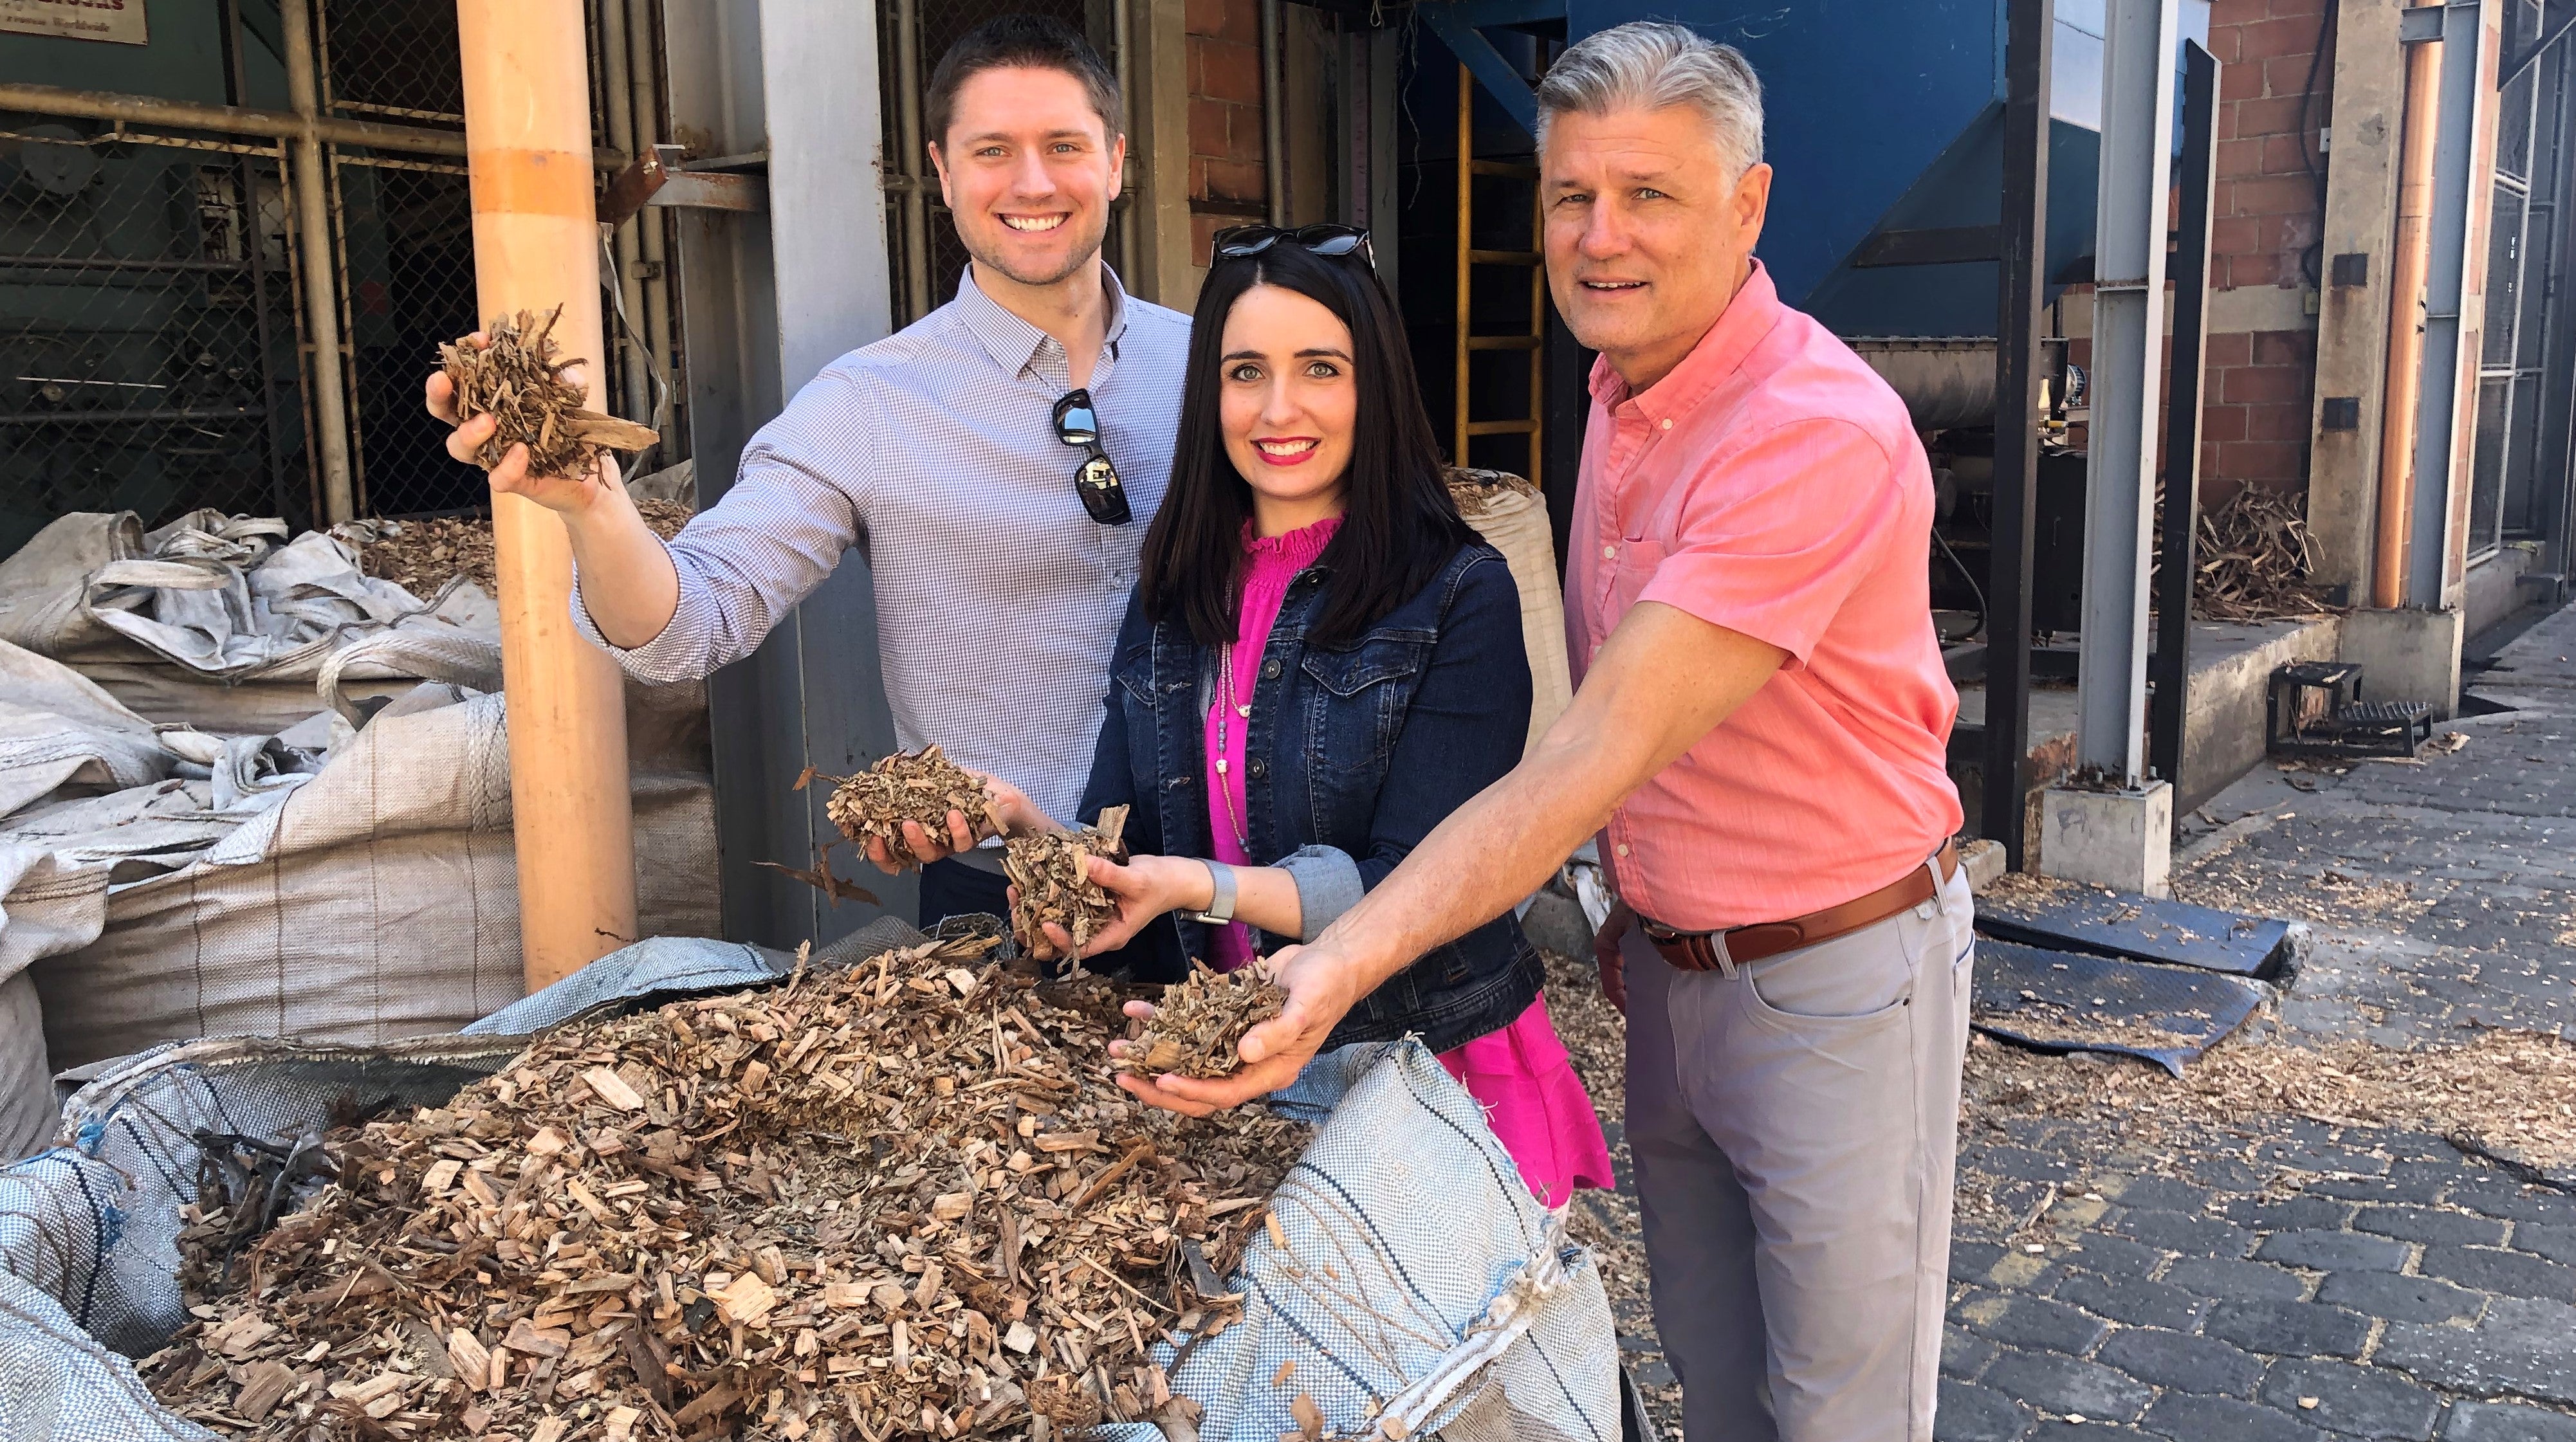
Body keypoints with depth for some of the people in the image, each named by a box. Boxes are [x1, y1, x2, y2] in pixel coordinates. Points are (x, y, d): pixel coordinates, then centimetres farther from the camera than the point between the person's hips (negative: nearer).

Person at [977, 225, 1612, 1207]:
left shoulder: (1460, 596, -13)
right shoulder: (1171, 602, 4)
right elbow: (1114, 855, -1)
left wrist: (1199, 888, -29)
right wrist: (1023, 822, -21)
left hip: (1432, 1078, -3)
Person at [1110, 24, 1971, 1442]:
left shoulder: (1823, 431, -25)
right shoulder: (1623, 395, 3)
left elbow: (1591, 760, -34)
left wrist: (1338, 966, -40)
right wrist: (1639, 901, 7)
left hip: (1836, 975, -7)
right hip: (1673, 965, 8)